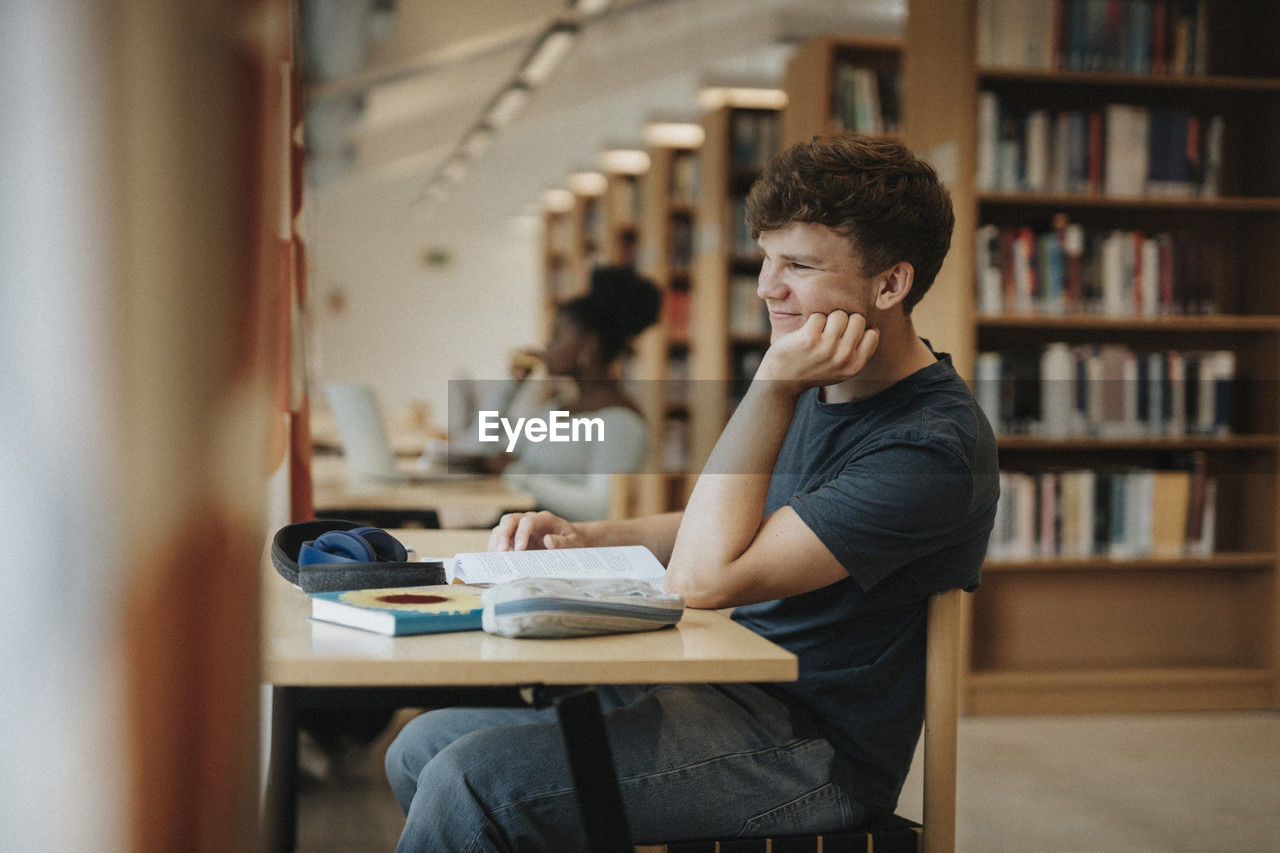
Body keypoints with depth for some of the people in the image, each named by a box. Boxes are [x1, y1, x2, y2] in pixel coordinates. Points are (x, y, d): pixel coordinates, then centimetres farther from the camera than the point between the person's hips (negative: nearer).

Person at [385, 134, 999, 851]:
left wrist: (771, 385, -24)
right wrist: (583, 537, 7)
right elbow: (727, 531, 24)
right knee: (421, 749, 3)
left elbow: (702, 577, -25)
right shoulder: (817, 387, 10)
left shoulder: (932, 446, -21)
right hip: (728, 688, 9)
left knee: (470, 783, -22)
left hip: (811, 749, -9)